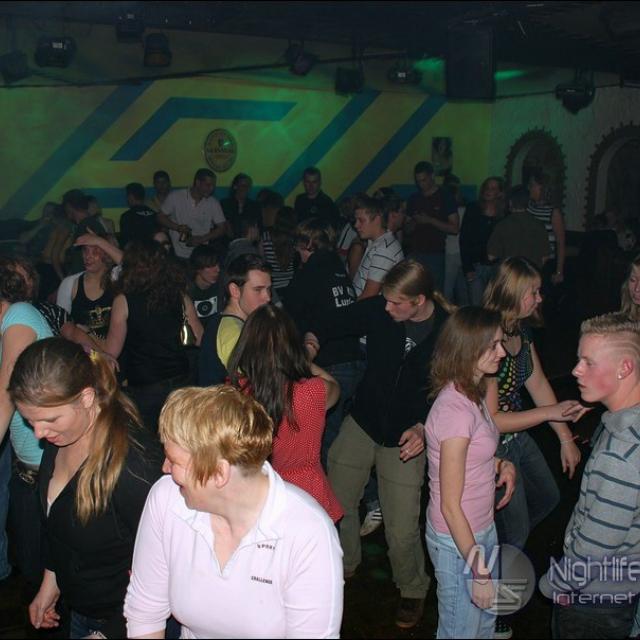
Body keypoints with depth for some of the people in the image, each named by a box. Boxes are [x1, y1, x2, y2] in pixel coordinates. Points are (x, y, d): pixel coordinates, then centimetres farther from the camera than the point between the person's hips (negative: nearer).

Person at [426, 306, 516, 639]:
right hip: (457, 540, -9)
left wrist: (501, 464, -3)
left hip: (482, 529, 9)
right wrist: (478, 571, -19)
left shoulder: (472, 394, -1)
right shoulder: (455, 409, -29)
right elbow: (450, 505, -24)